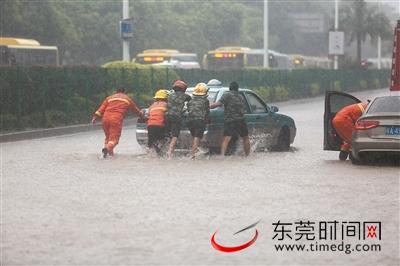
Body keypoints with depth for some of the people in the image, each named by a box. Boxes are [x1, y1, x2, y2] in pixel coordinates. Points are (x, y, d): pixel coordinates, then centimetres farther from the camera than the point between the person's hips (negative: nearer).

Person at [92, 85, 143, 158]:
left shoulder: (109, 98, 24)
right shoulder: (127, 99, 21)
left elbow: (101, 109, 14)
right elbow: (135, 109, 34)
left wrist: (95, 117, 10)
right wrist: (141, 114, 52)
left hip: (105, 118, 3)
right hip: (116, 119, -3)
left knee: (108, 137, 22)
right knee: (114, 138, -10)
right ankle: (108, 148, -38)